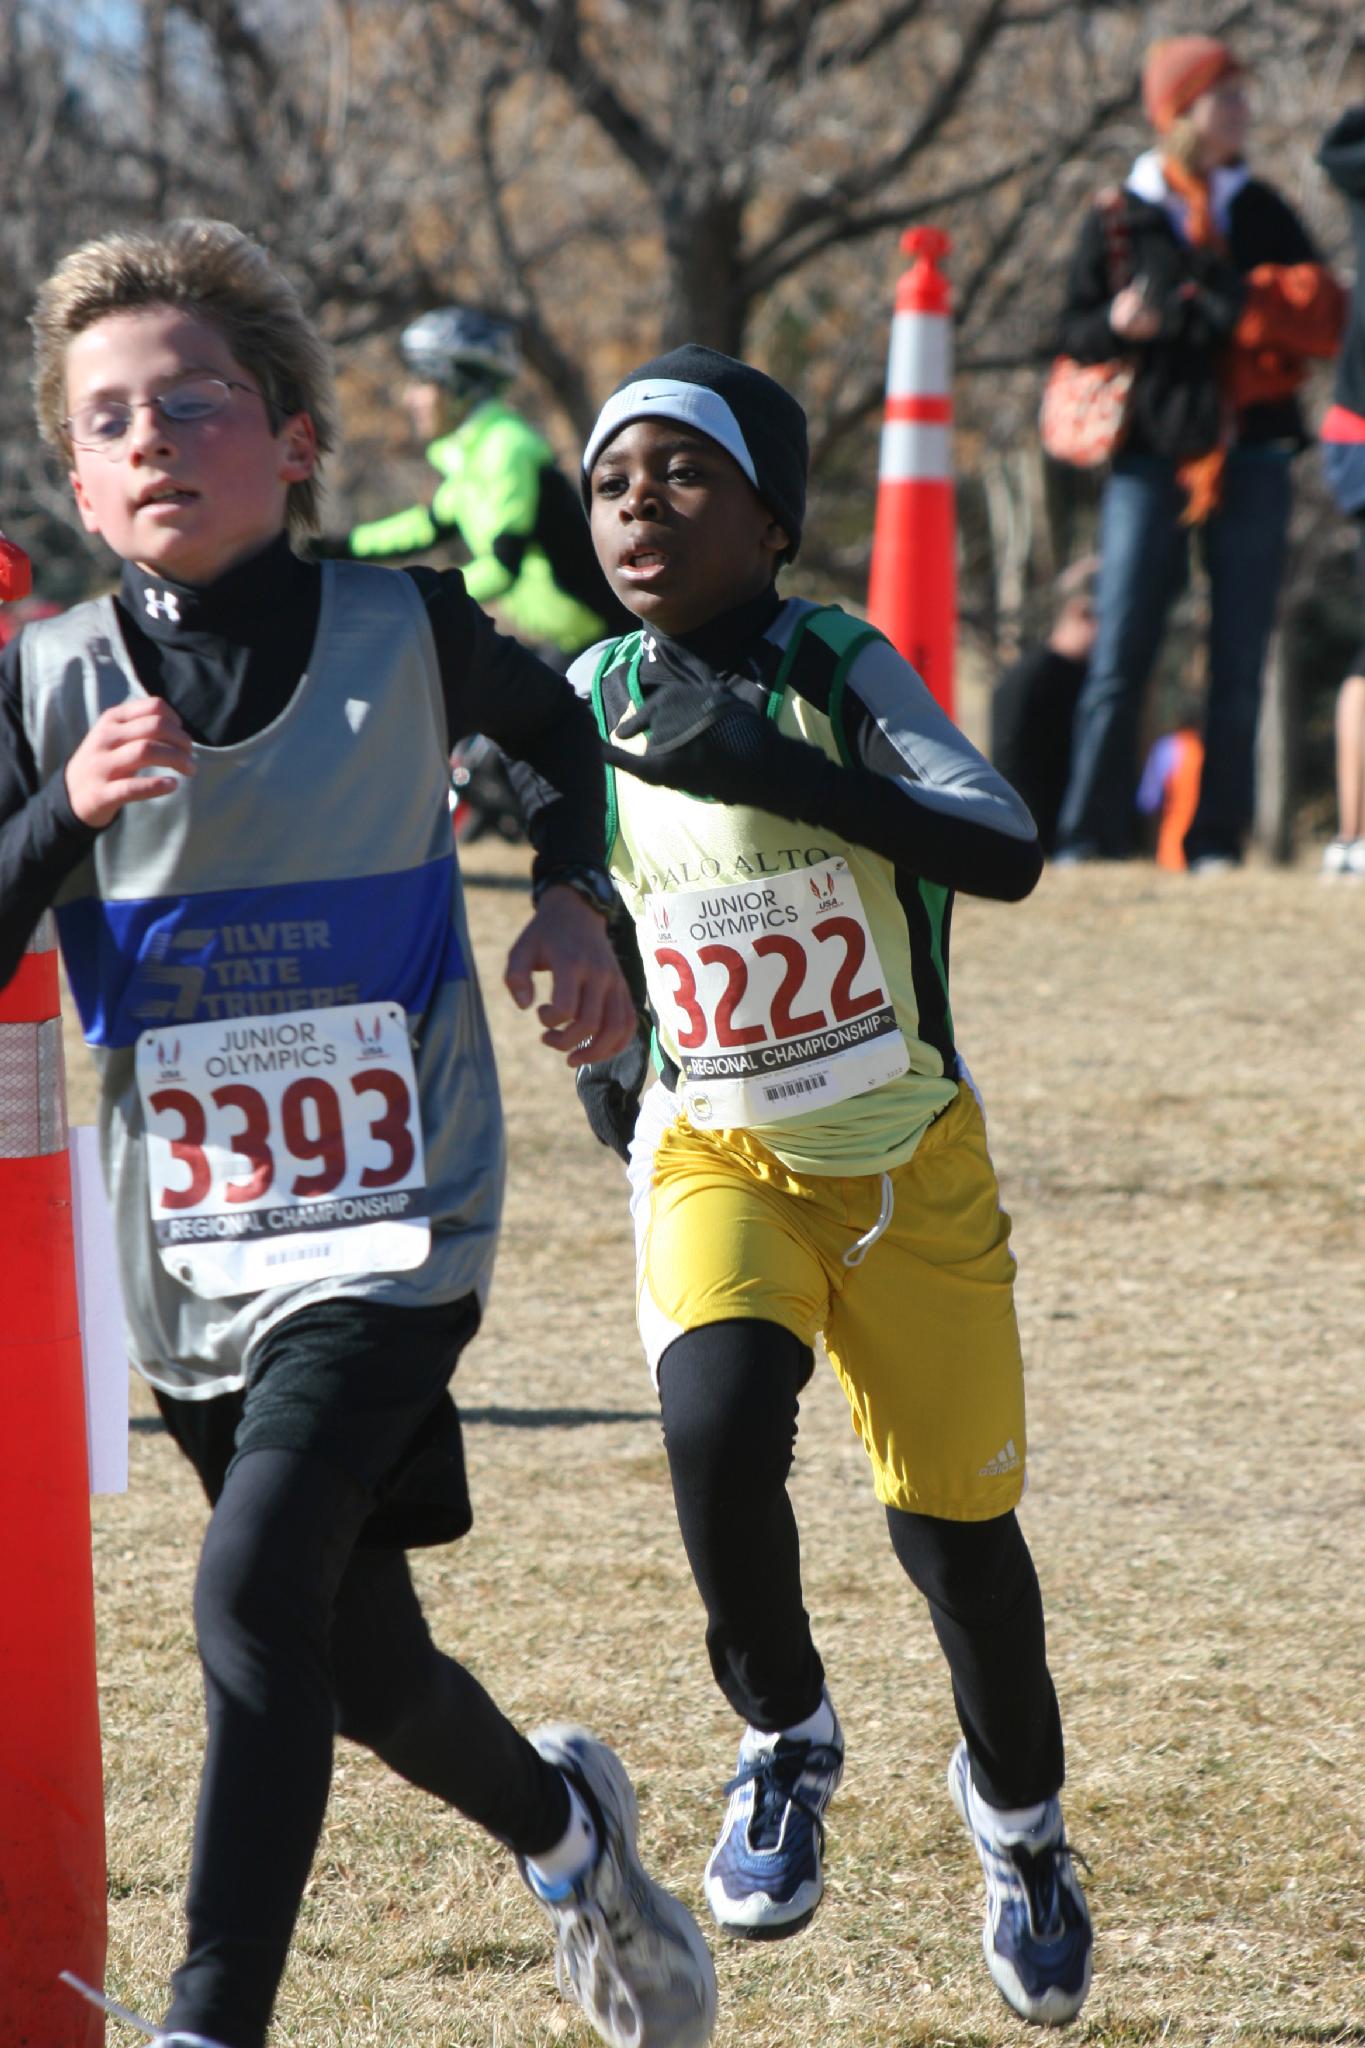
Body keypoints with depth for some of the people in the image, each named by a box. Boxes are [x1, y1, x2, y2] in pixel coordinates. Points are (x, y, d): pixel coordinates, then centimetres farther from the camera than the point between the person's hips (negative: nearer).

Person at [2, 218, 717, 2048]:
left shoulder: (402, 633, -5)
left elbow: (556, 725, 18)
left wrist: (571, 900, 2)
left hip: (395, 1227, -3)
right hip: (191, 1258, 3)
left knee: (256, 1599, -23)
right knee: (356, 1666, 15)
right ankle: (562, 1824, 47)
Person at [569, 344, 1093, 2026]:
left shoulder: (841, 672, -16)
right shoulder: (590, 705, -6)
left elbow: (1008, 855, -33)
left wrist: (773, 767, -41)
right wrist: (600, 1038, 9)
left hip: (907, 1156, -1)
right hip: (714, 1156, 1)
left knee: (952, 1519, 8)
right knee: (718, 1422, -28)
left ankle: (1017, 1811, 36)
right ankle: (783, 1741, -3)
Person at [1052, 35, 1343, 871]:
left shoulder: (1263, 212, 11)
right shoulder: (1121, 219, 5)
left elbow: (1323, 320, 6)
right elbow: (1075, 333, 7)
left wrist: (1239, 302, -9)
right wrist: (1117, 325, -14)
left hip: (1250, 454, 2)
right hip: (1152, 456, -2)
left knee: (1239, 662, 0)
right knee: (1119, 658, -7)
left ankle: (1219, 839, 4)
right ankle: (1093, 834, -1)